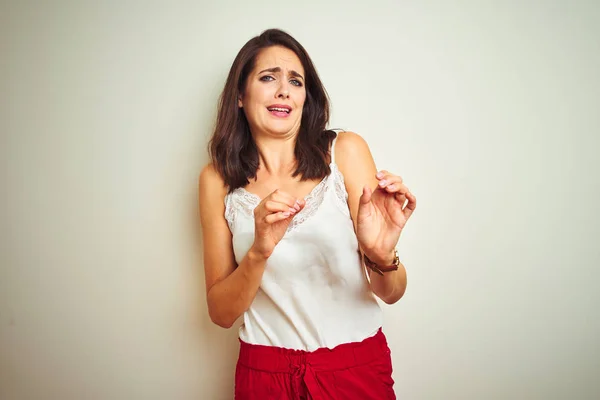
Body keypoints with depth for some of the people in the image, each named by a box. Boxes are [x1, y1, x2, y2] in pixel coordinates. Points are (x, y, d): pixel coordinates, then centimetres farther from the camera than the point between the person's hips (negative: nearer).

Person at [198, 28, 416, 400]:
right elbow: (221, 312, -4)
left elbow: (392, 293, -9)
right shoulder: (218, 180, -4)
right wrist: (259, 252, -22)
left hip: (357, 368, 0)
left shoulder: (345, 150, -8)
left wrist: (381, 255, -30)